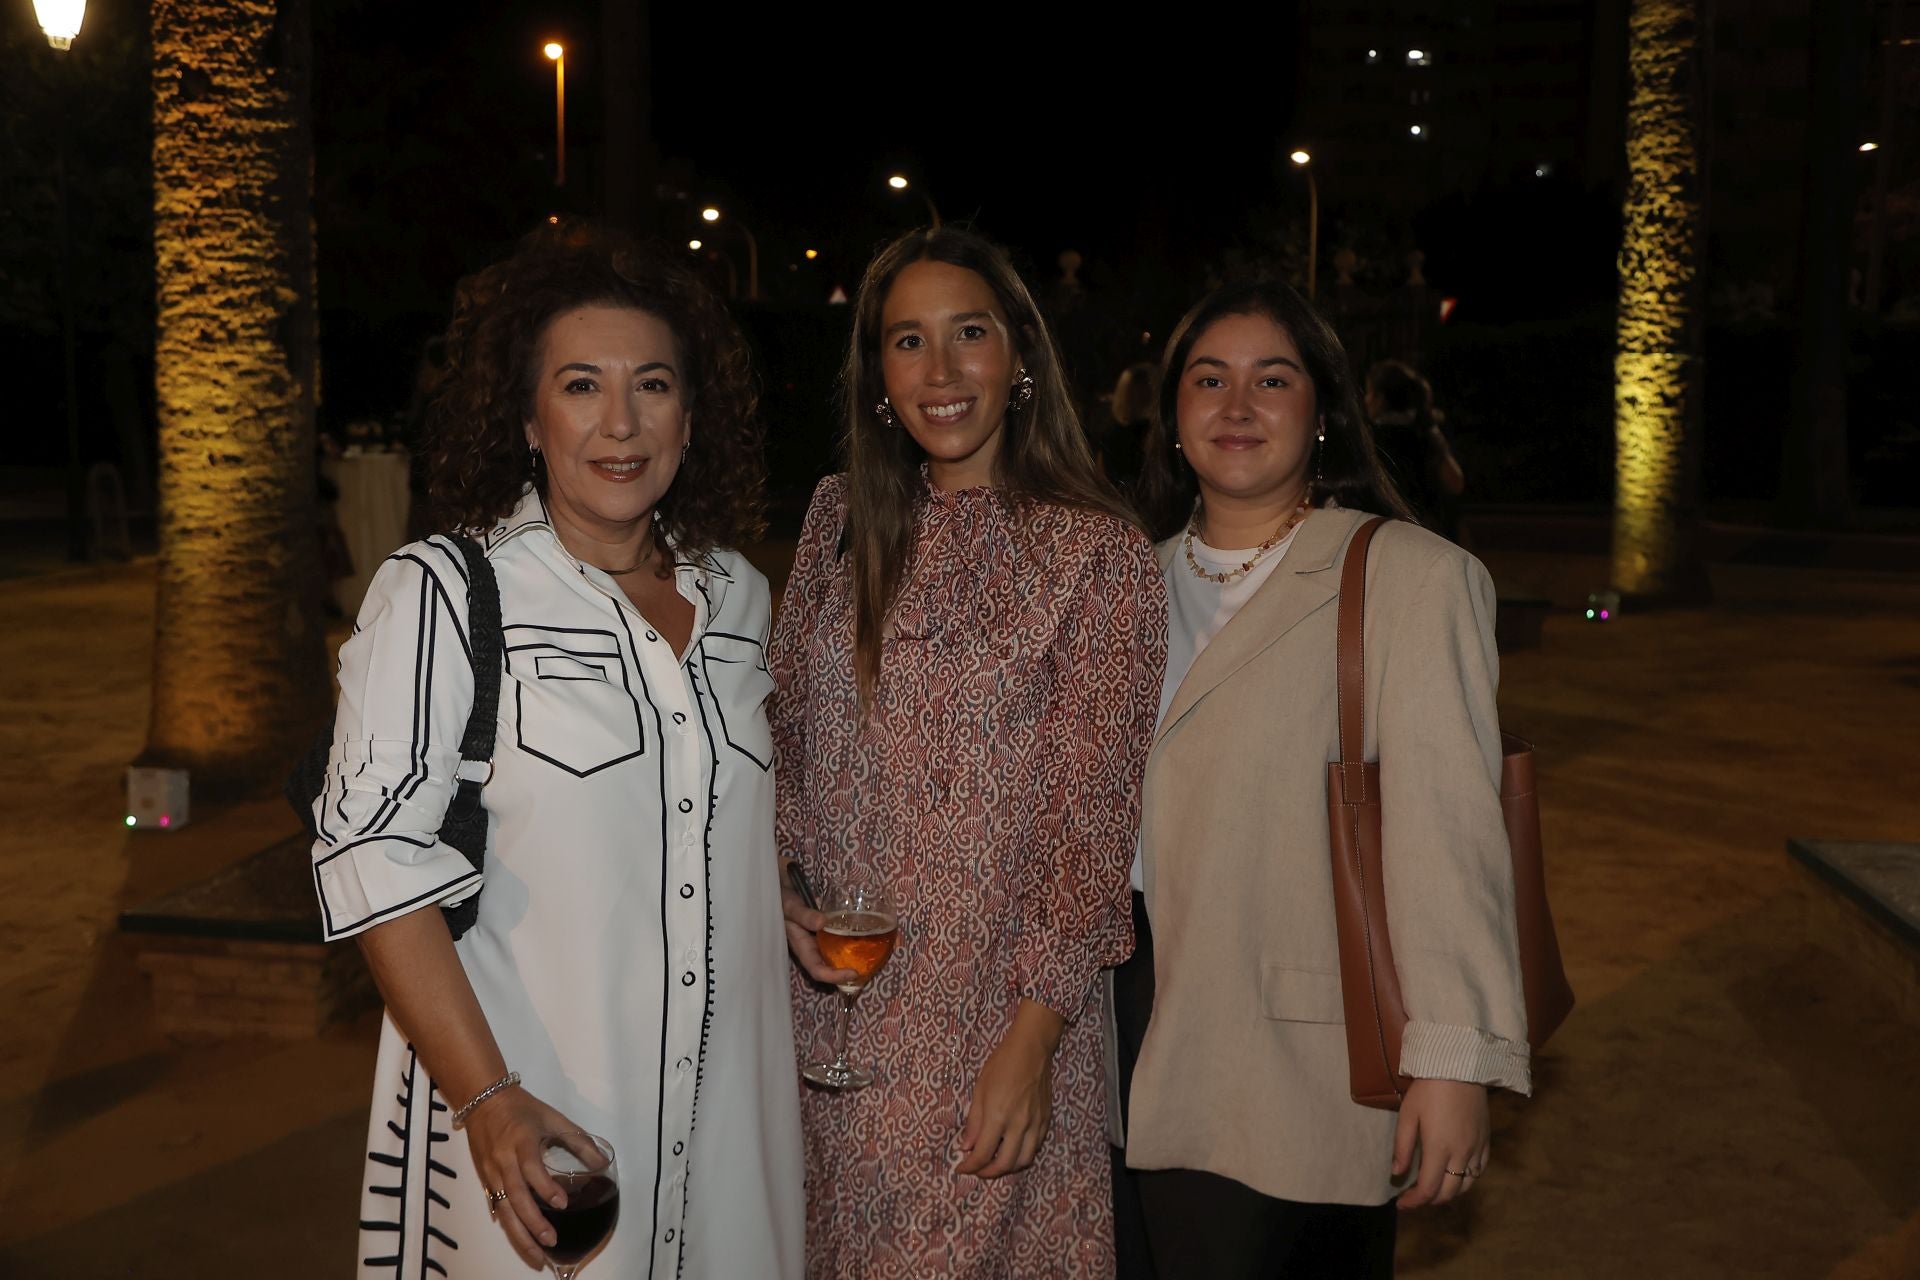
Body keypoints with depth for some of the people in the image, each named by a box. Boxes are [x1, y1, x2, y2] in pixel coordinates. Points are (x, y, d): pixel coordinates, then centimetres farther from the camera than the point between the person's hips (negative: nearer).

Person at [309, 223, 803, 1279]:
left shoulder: (737, 596, 6)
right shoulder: (443, 591, -10)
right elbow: (374, 857, -15)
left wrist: (793, 920, 4)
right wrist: (487, 1100, -22)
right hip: (525, 1123, -5)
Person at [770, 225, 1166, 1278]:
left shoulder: (1098, 555, -9)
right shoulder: (841, 519, 5)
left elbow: (1091, 816, -10)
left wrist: (1033, 1033, -15)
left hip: (993, 1002, -4)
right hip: (831, 989, 4)